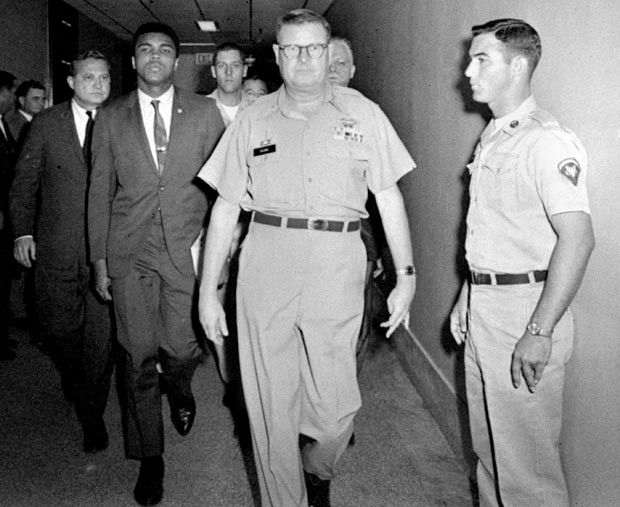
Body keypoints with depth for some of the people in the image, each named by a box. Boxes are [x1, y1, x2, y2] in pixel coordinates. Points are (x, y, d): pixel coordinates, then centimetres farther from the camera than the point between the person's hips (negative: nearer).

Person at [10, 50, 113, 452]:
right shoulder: (46, 124, 4)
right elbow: (25, 182, 7)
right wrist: (23, 232, -1)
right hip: (56, 249, 1)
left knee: (101, 333, 1)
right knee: (58, 327, 9)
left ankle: (92, 414, 18)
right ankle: (73, 377, 42)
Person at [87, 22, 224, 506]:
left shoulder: (204, 112, 5)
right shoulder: (110, 118, 8)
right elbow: (100, 190, 9)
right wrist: (100, 258, 5)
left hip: (188, 248, -1)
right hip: (129, 251, 1)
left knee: (182, 348, -4)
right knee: (138, 355, 3)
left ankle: (179, 388, 36)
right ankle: (149, 456, 22)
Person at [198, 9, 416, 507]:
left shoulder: (362, 114, 8)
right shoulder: (253, 120, 10)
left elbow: (389, 197, 8)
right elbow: (225, 207, 9)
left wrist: (406, 276, 2)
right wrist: (208, 291, 6)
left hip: (336, 264, -1)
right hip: (266, 261, 1)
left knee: (335, 408, 0)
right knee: (269, 404, 6)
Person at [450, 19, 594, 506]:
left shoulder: (547, 141, -16)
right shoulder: (492, 138, 14)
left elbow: (578, 238, -24)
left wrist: (540, 332, -26)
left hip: (525, 306, -9)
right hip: (483, 309, 9)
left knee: (525, 461, 2)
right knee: (488, 447, 20)